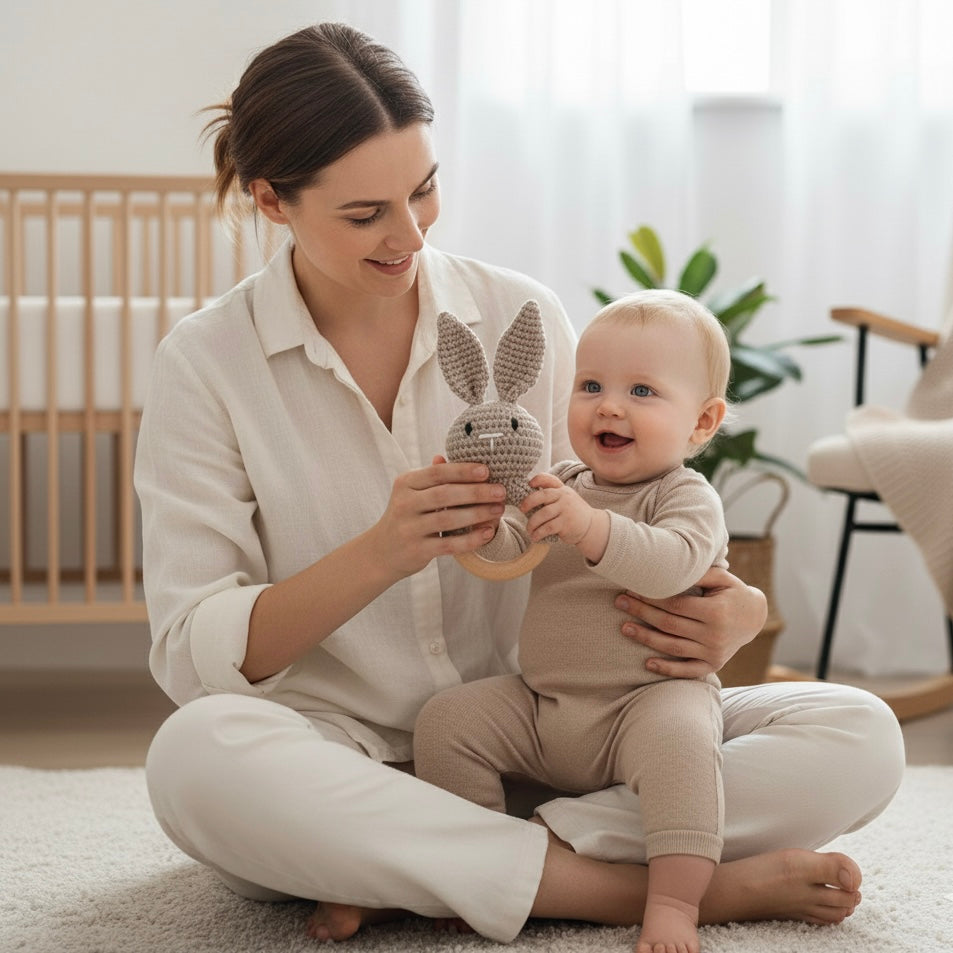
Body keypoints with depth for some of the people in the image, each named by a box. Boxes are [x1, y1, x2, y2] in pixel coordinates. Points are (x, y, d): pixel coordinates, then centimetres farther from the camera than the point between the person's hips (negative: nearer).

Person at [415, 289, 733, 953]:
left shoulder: (687, 498, -7)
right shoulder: (561, 484, 11)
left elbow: (672, 562, -28)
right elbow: (512, 556, 0)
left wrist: (591, 528, -43)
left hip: (652, 694, -6)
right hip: (539, 704, 6)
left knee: (677, 736, -36)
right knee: (447, 720, -8)